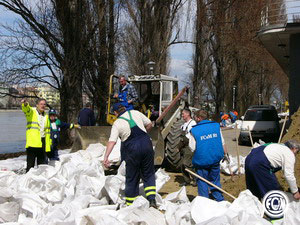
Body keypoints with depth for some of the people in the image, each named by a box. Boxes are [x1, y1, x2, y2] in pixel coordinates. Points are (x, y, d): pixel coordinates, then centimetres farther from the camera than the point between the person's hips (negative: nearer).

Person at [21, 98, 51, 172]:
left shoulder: (46, 116, 18)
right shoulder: (31, 112, 3)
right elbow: (26, 109, -22)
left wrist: (48, 144, 15)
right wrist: (25, 104, -46)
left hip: (42, 143, 5)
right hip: (32, 143, -5)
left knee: (42, 163, 11)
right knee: (30, 163, -6)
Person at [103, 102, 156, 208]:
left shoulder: (117, 123, -2)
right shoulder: (135, 113, 7)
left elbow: (112, 141, -13)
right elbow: (149, 124, 14)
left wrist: (106, 157, -18)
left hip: (132, 149, -2)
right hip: (146, 144, 2)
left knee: (132, 178, 10)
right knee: (148, 174, 14)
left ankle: (130, 204, 18)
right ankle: (152, 200, 2)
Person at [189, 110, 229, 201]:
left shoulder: (194, 130, -9)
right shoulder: (216, 126, 2)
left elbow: (192, 148, -7)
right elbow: (222, 143, 6)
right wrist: (225, 154, 17)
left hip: (201, 160, -3)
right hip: (215, 159, 4)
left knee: (202, 182, 8)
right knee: (215, 180, 16)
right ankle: (220, 200, 19)